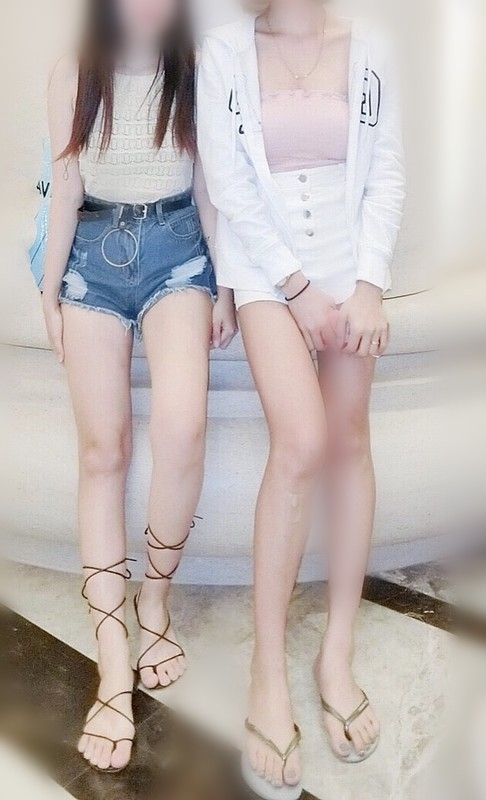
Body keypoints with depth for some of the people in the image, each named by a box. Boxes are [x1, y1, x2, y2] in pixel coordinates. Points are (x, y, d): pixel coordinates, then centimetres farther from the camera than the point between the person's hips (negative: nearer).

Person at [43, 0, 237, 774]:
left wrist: (226, 287, 2)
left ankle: (156, 596, 3)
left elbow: (208, 188, 6)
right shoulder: (73, 74, 6)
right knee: (103, 450, -6)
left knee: (181, 428, -25)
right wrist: (50, 290, 3)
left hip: (176, 248, 0)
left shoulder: (195, 72, 6)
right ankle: (113, 666, -1)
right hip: (94, 256, 1)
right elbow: (65, 192, 6)